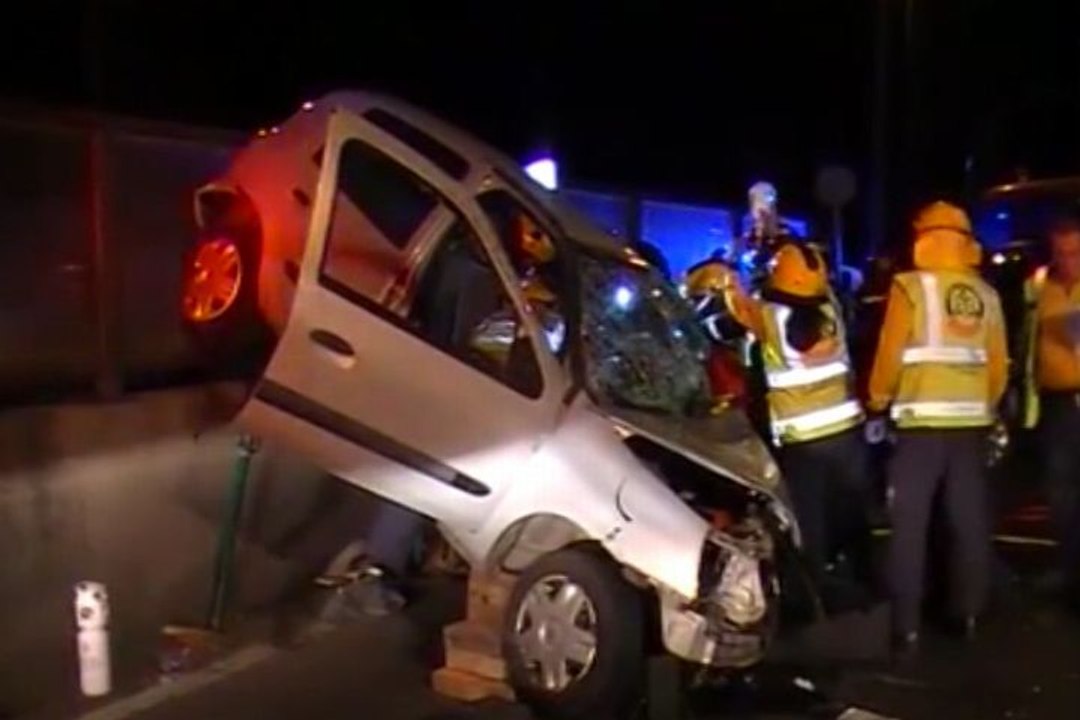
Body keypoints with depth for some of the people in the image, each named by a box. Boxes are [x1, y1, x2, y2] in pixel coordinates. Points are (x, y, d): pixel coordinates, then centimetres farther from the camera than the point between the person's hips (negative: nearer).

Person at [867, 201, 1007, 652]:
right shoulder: (987, 295, 7)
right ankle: (968, 615, 20)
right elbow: (998, 365, 9)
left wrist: (877, 400, 9)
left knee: (910, 526, 1)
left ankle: (906, 627, 3)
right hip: (971, 423, 4)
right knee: (970, 523, 11)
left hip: (921, 422, -4)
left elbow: (890, 355, -7)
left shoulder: (910, 287, -6)